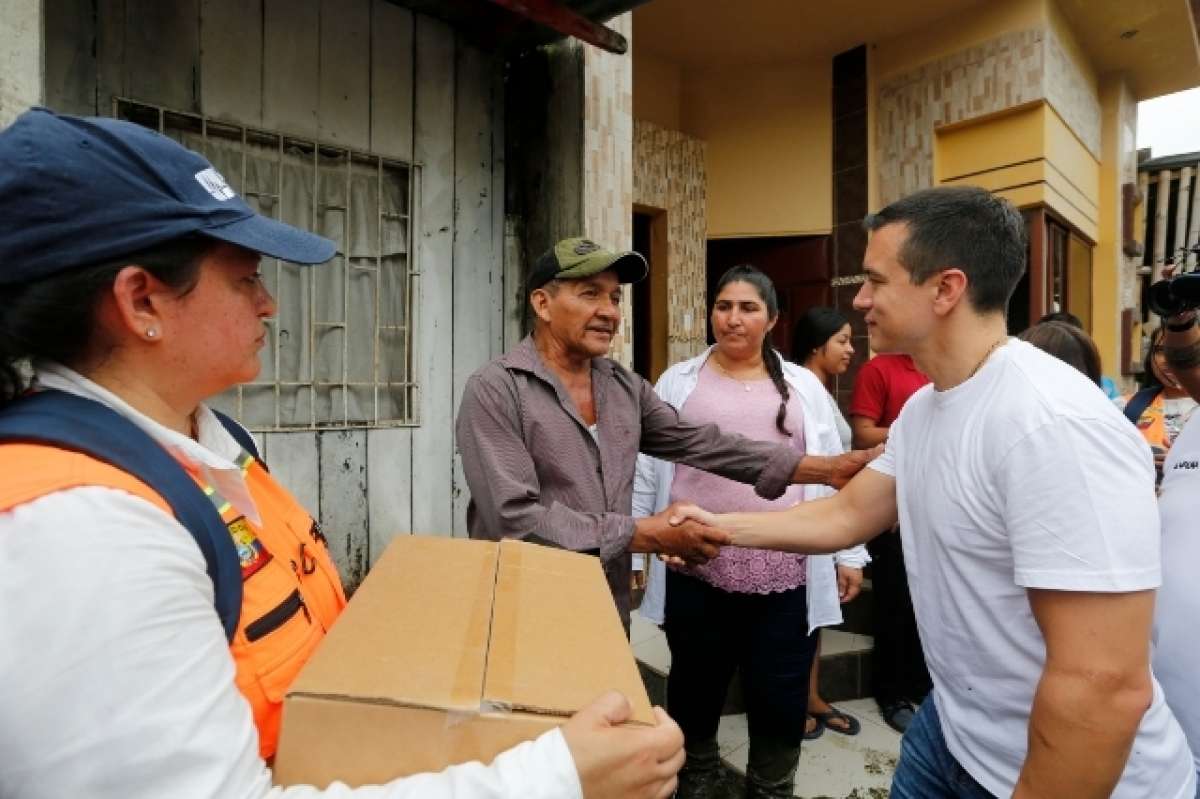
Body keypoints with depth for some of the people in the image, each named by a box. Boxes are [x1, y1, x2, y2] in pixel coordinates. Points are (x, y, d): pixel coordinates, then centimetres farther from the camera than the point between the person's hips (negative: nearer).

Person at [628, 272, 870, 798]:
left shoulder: (804, 387, 9)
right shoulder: (678, 382, 4)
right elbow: (646, 471, 4)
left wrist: (849, 553, 9)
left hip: (786, 577, 1)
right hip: (697, 574, 0)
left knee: (781, 699, 12)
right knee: (695, 690, 17)